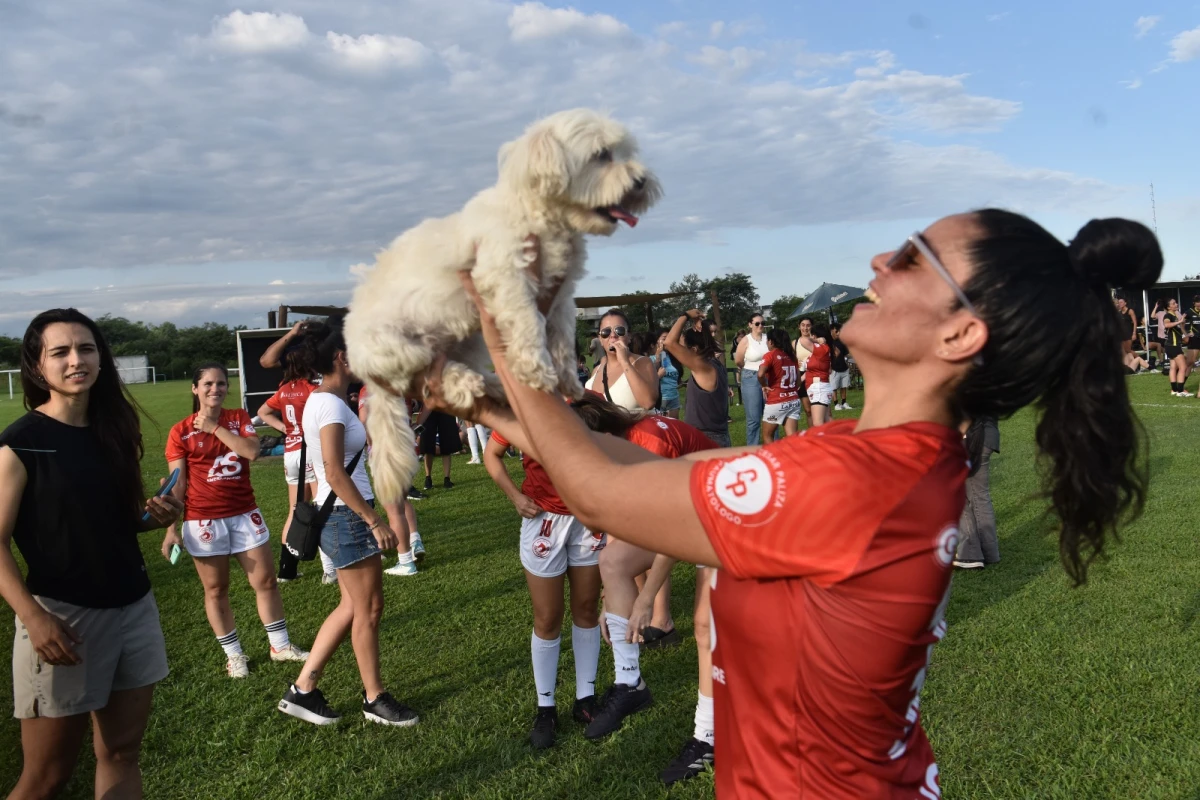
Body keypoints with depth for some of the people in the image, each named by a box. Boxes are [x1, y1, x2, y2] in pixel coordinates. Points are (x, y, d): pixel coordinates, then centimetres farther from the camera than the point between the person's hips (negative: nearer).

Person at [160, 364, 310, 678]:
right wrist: (171, 530, -9)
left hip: (245, 514, 3)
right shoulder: (181, 431, -4)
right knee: (216, 590, 8)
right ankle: (234, 655, 23)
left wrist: (215, 428, -14)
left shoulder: (239, 417, 4)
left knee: (266, 582, 8)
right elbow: (176, 485, -5)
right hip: (204, 520, -3)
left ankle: (280, 646, 22)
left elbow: (252, 451, -15)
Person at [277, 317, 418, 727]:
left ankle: (303, 689, 24)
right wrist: (375, 521, -22)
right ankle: (375, 700, 21)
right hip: (347, 515, -10)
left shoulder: (321, 400, 11)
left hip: (341, 516, 10)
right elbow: (335, 474, -25)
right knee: (369, 610, 5)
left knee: (353, 607, 17)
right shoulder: (330, 404, -19)